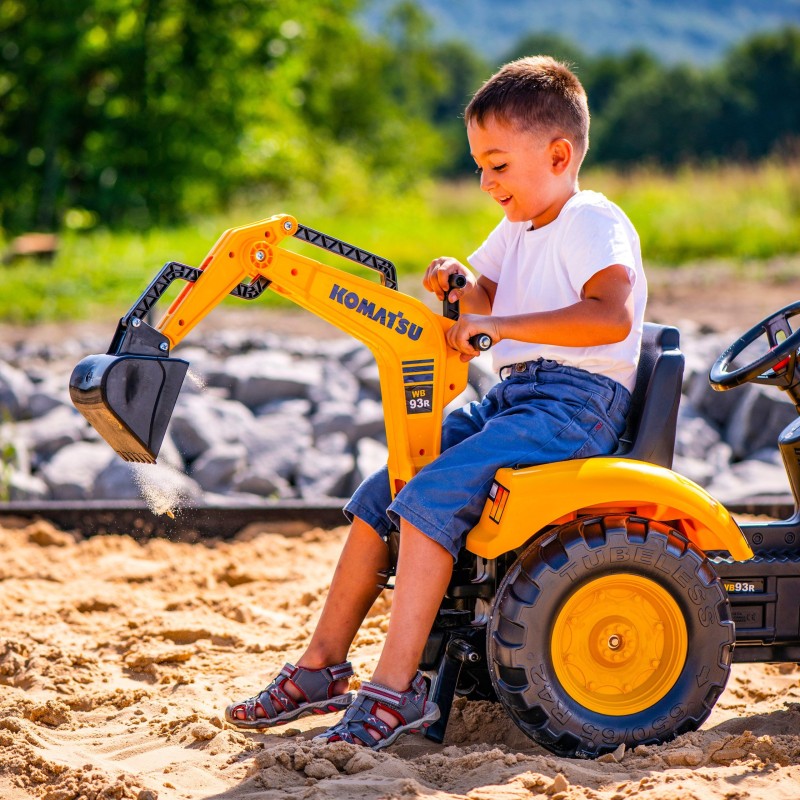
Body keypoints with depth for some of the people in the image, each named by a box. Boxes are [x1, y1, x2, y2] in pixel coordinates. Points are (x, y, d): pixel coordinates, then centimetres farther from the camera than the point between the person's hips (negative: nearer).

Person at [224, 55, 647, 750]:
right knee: (378, 497, 1)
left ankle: (396, 691, -27)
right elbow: (487, 295, 38)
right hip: (512, 396, 10)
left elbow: (612, 314, -30)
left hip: (576, 401, -10)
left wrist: (500, 325, -32)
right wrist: (459, 283, 12)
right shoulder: (518, 230, 18)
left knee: (430, 498, -26)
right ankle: (321, 669, 8)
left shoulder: (594, 224, -11)